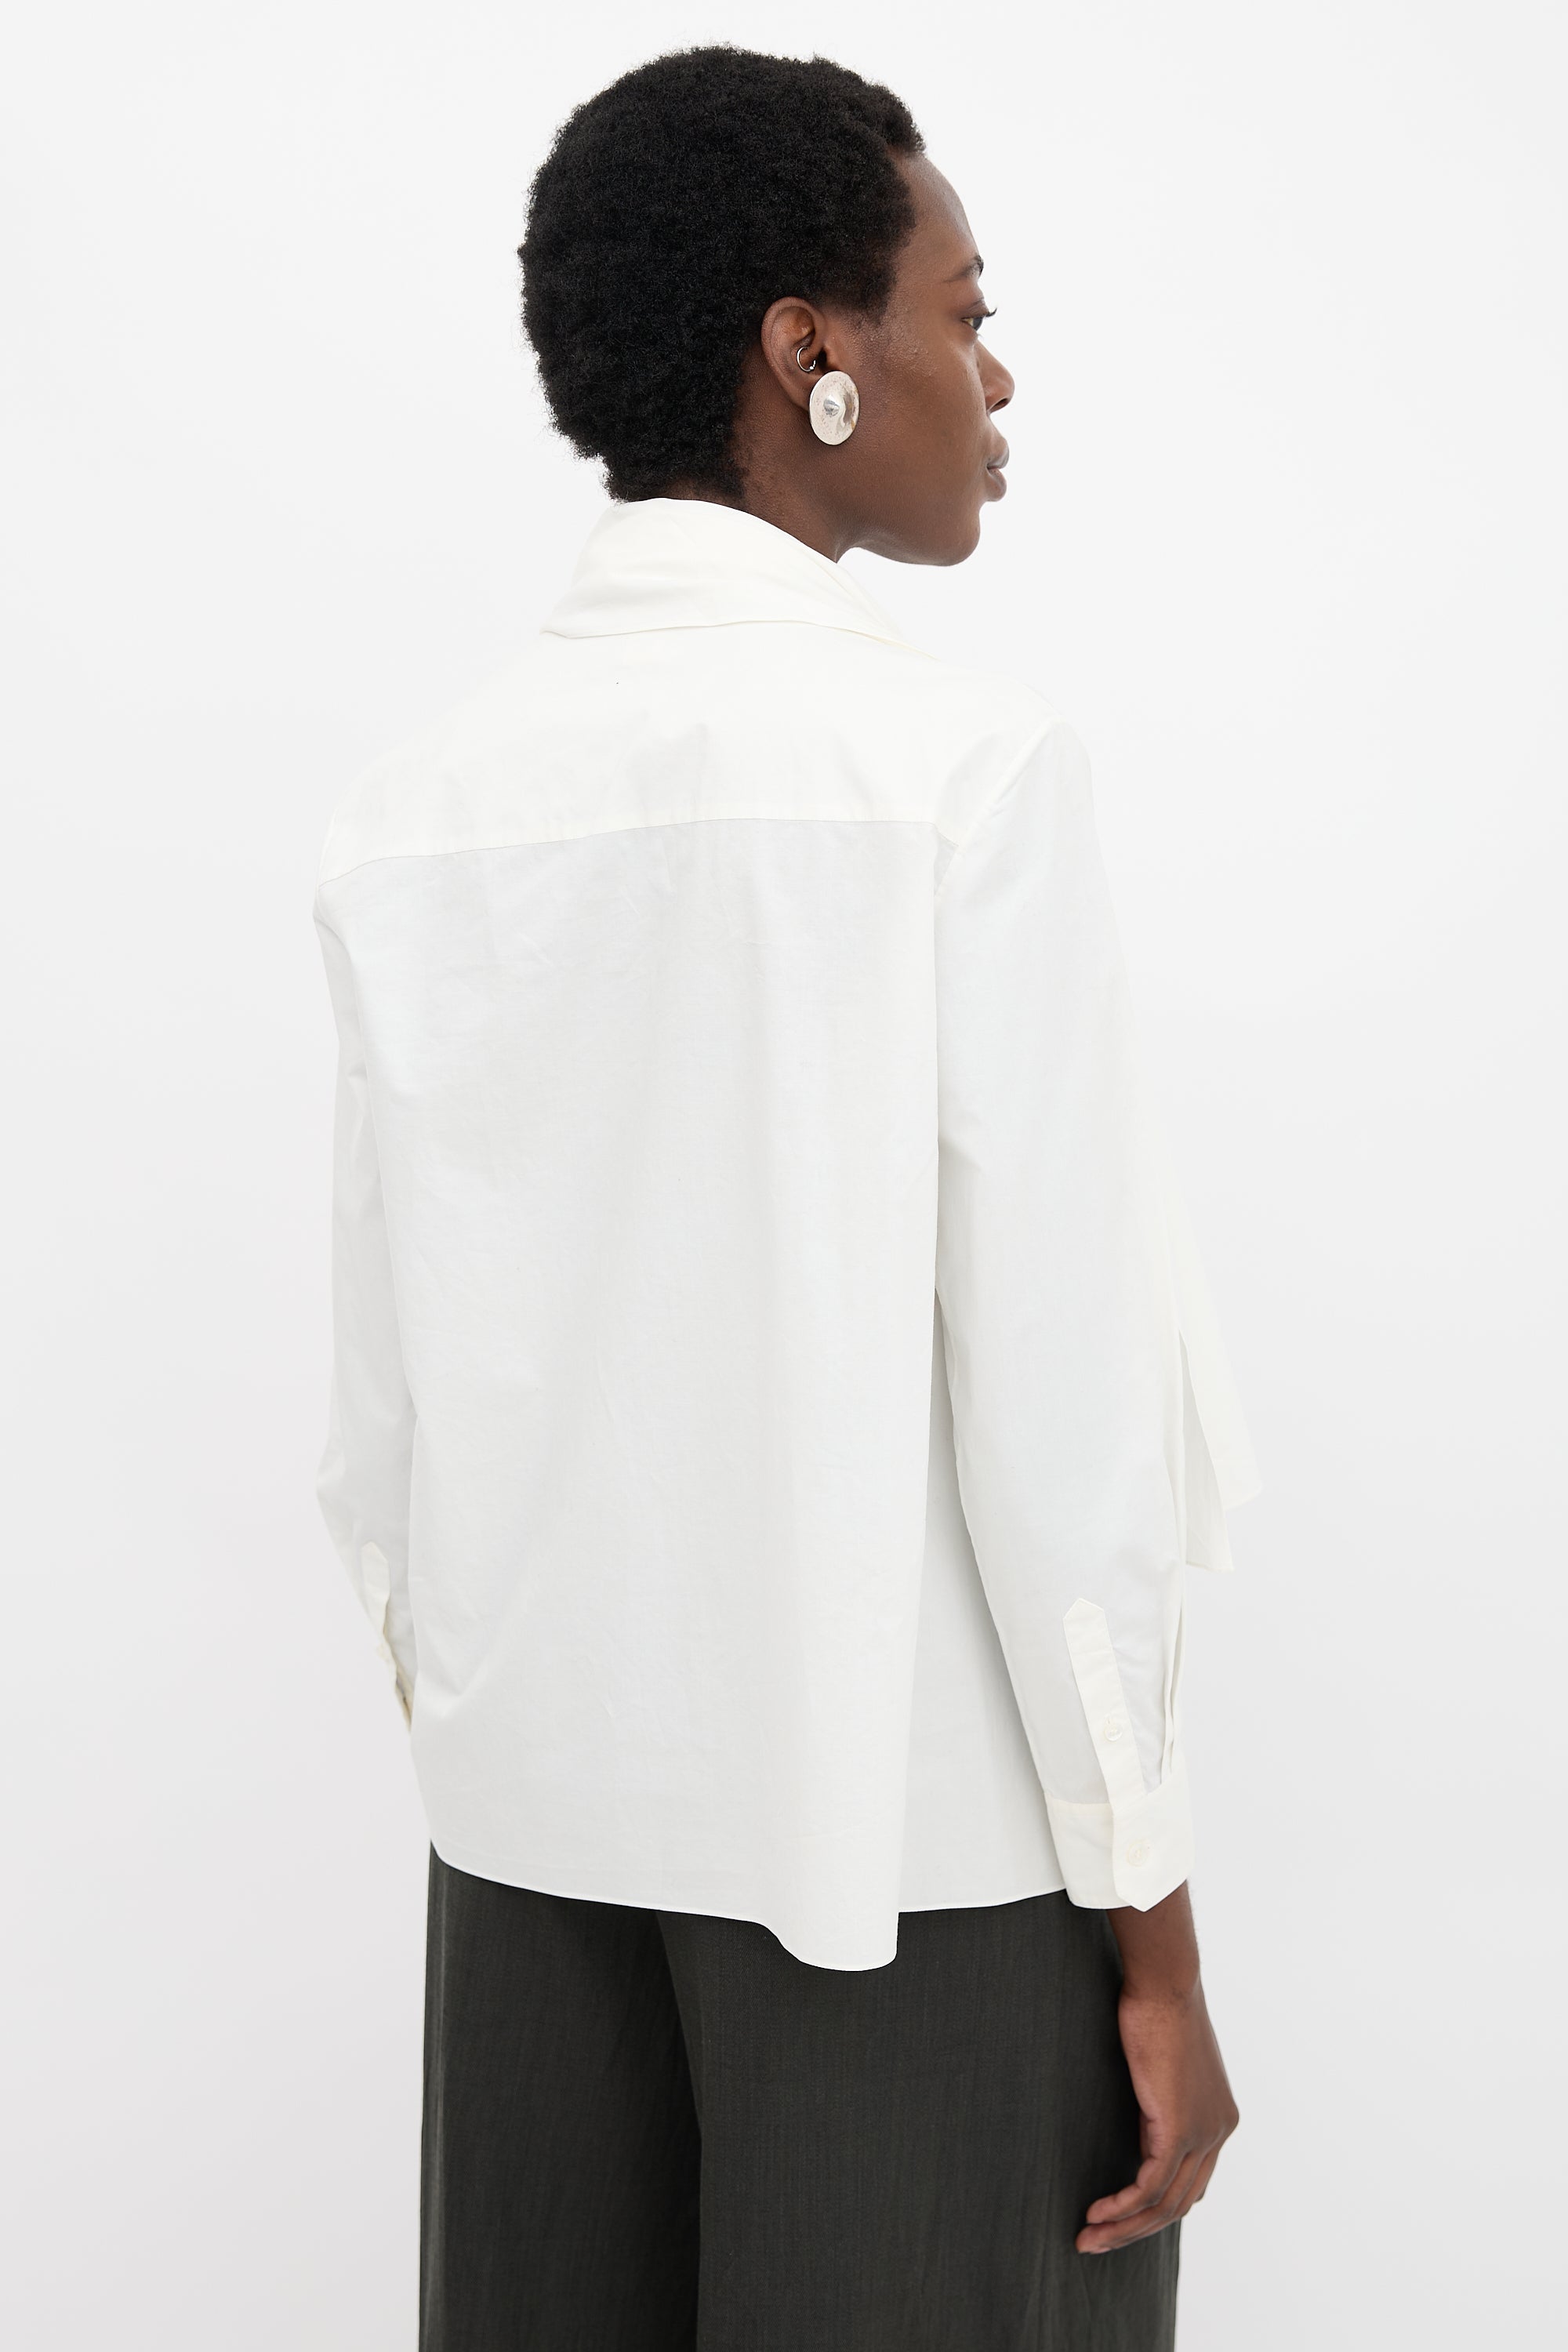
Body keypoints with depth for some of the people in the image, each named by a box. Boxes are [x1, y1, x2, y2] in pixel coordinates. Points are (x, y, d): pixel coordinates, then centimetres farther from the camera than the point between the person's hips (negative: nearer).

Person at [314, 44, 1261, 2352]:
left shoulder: (415, 806, 2)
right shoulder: (961, 762, -12)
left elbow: (382, 1405, 4)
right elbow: (1062, 1396, -14)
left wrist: (474, 1725, 16)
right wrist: (1150, 1921, -6)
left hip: (537, 1814, 5)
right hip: (915, 1827, -5)